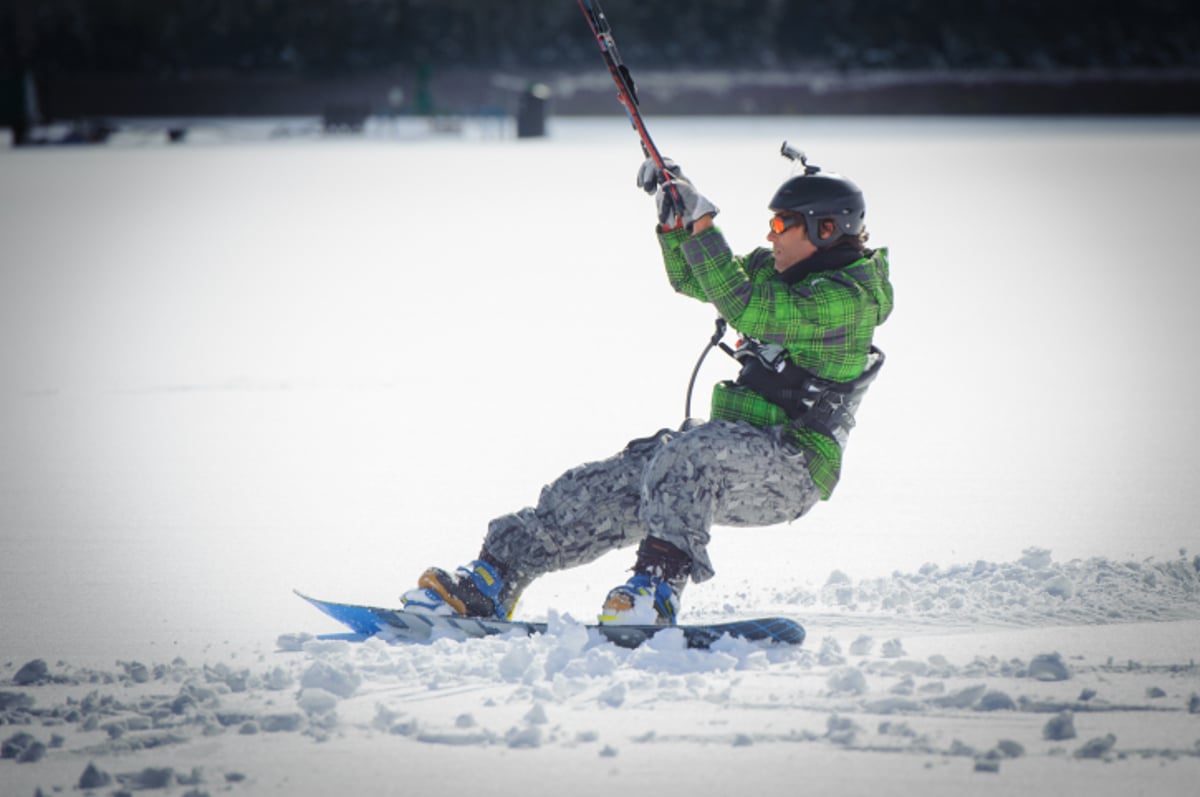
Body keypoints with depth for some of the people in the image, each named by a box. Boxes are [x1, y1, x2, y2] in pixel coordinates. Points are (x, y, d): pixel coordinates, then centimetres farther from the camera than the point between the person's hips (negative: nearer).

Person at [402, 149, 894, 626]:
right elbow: (691, 279, 20)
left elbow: (744, 310, -25)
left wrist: (701, 221, -21)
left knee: (686, 453, -38)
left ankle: (659, 586, -45)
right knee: (601, 488, -6)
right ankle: (489, 584, -5)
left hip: (793, 468, -9)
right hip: (734, 452, 9)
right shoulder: (779, 272, 15)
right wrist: (675, 211, 4)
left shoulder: (845, 297, -14)